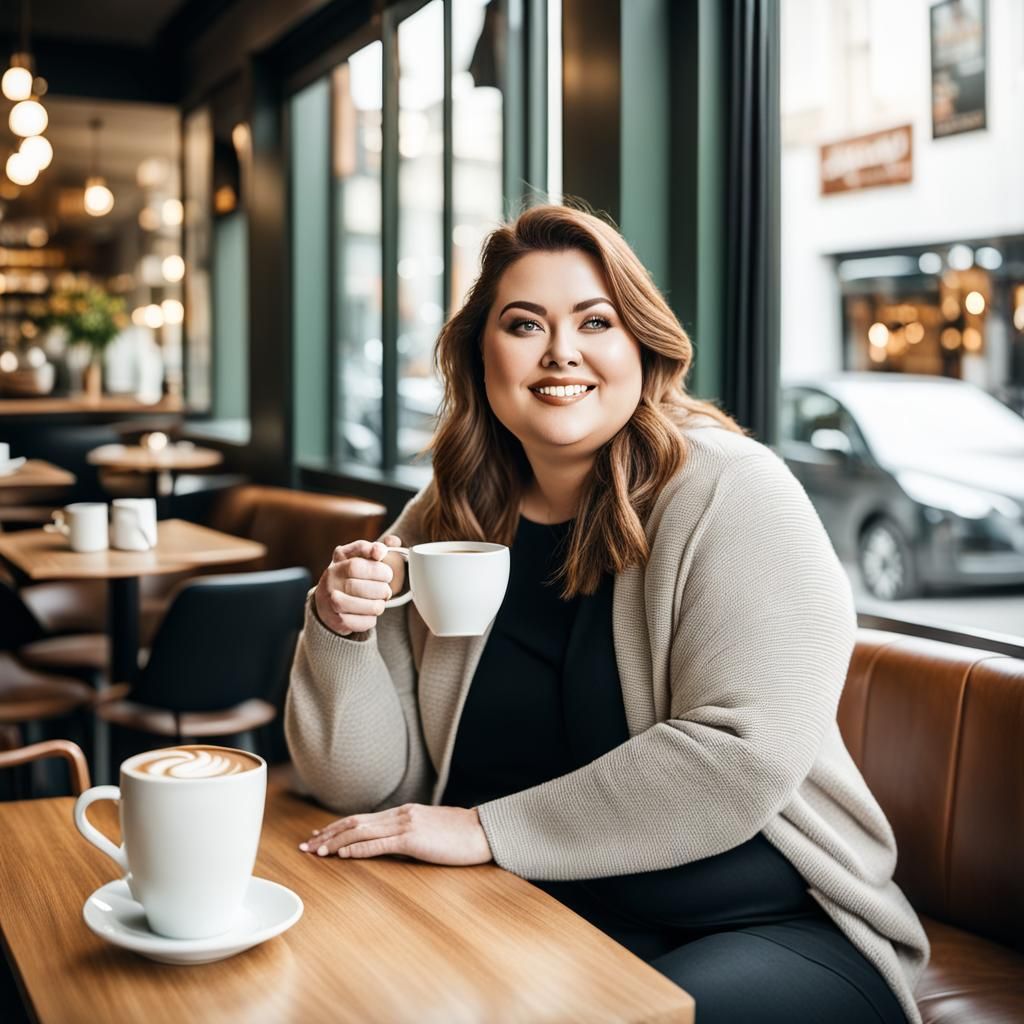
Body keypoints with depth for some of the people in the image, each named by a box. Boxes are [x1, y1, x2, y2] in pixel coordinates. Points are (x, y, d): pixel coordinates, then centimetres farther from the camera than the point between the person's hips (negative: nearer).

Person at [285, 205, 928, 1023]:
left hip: (771, 928, -3)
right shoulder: (441, 526, 2)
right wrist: (342, 632, -16)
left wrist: (488, 830, -20)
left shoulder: (730, 494, -13)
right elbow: (371, 785, 2)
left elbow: (740, 756, -24)